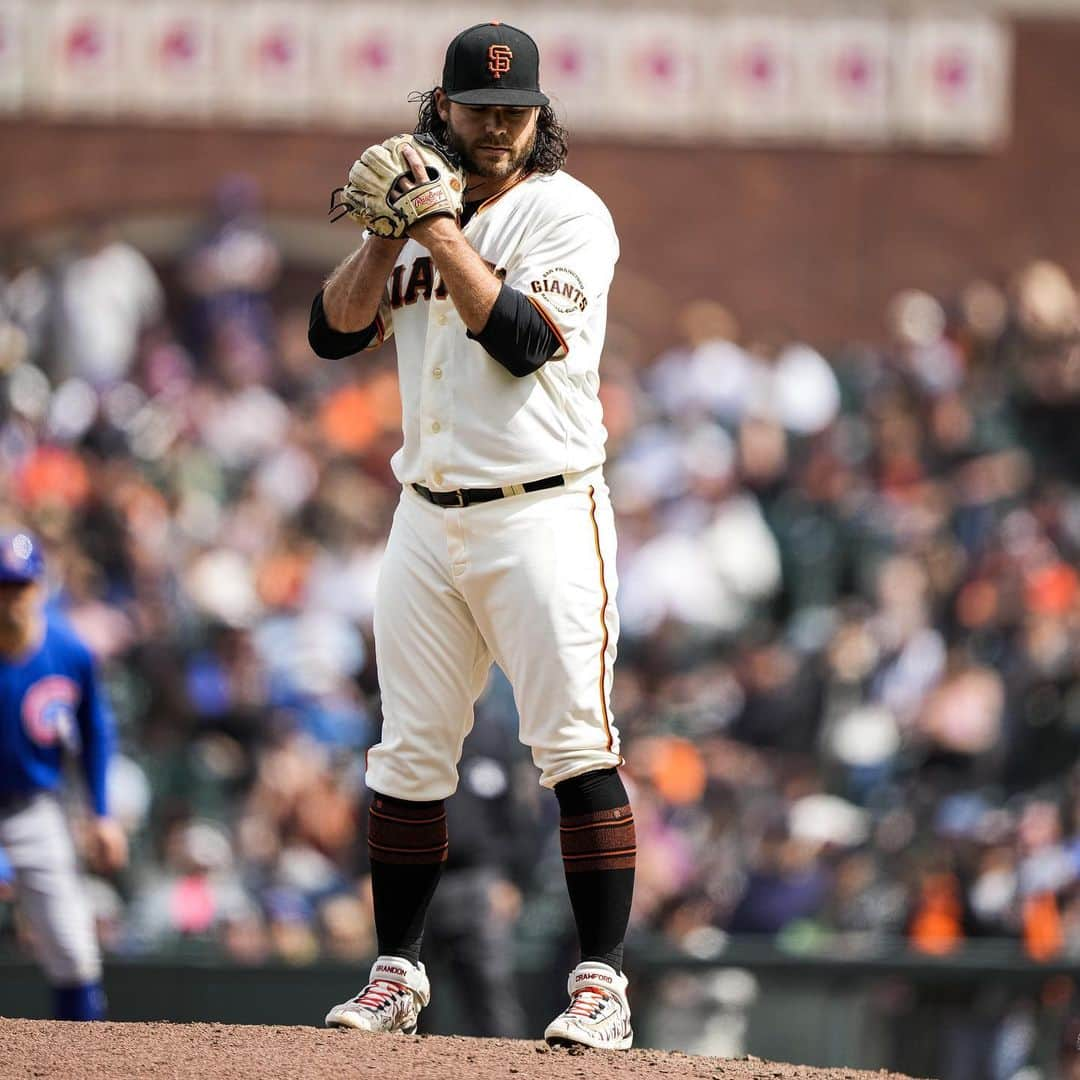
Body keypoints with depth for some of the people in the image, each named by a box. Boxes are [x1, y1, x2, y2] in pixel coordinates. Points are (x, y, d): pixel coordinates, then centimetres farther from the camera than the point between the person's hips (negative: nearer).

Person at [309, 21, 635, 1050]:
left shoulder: (567, 212, -5)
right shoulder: (422, 210, 14)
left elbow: (522, 338, -19)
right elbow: (335, 330, 7)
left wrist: (439, 229, -16)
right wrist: (388, 229, -5)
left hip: (543, 513, -6)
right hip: (427, 519, 6)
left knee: (577, 749, -10)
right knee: (407, 757, 8)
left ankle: (601, 984, -10)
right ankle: (395, 977, 16)